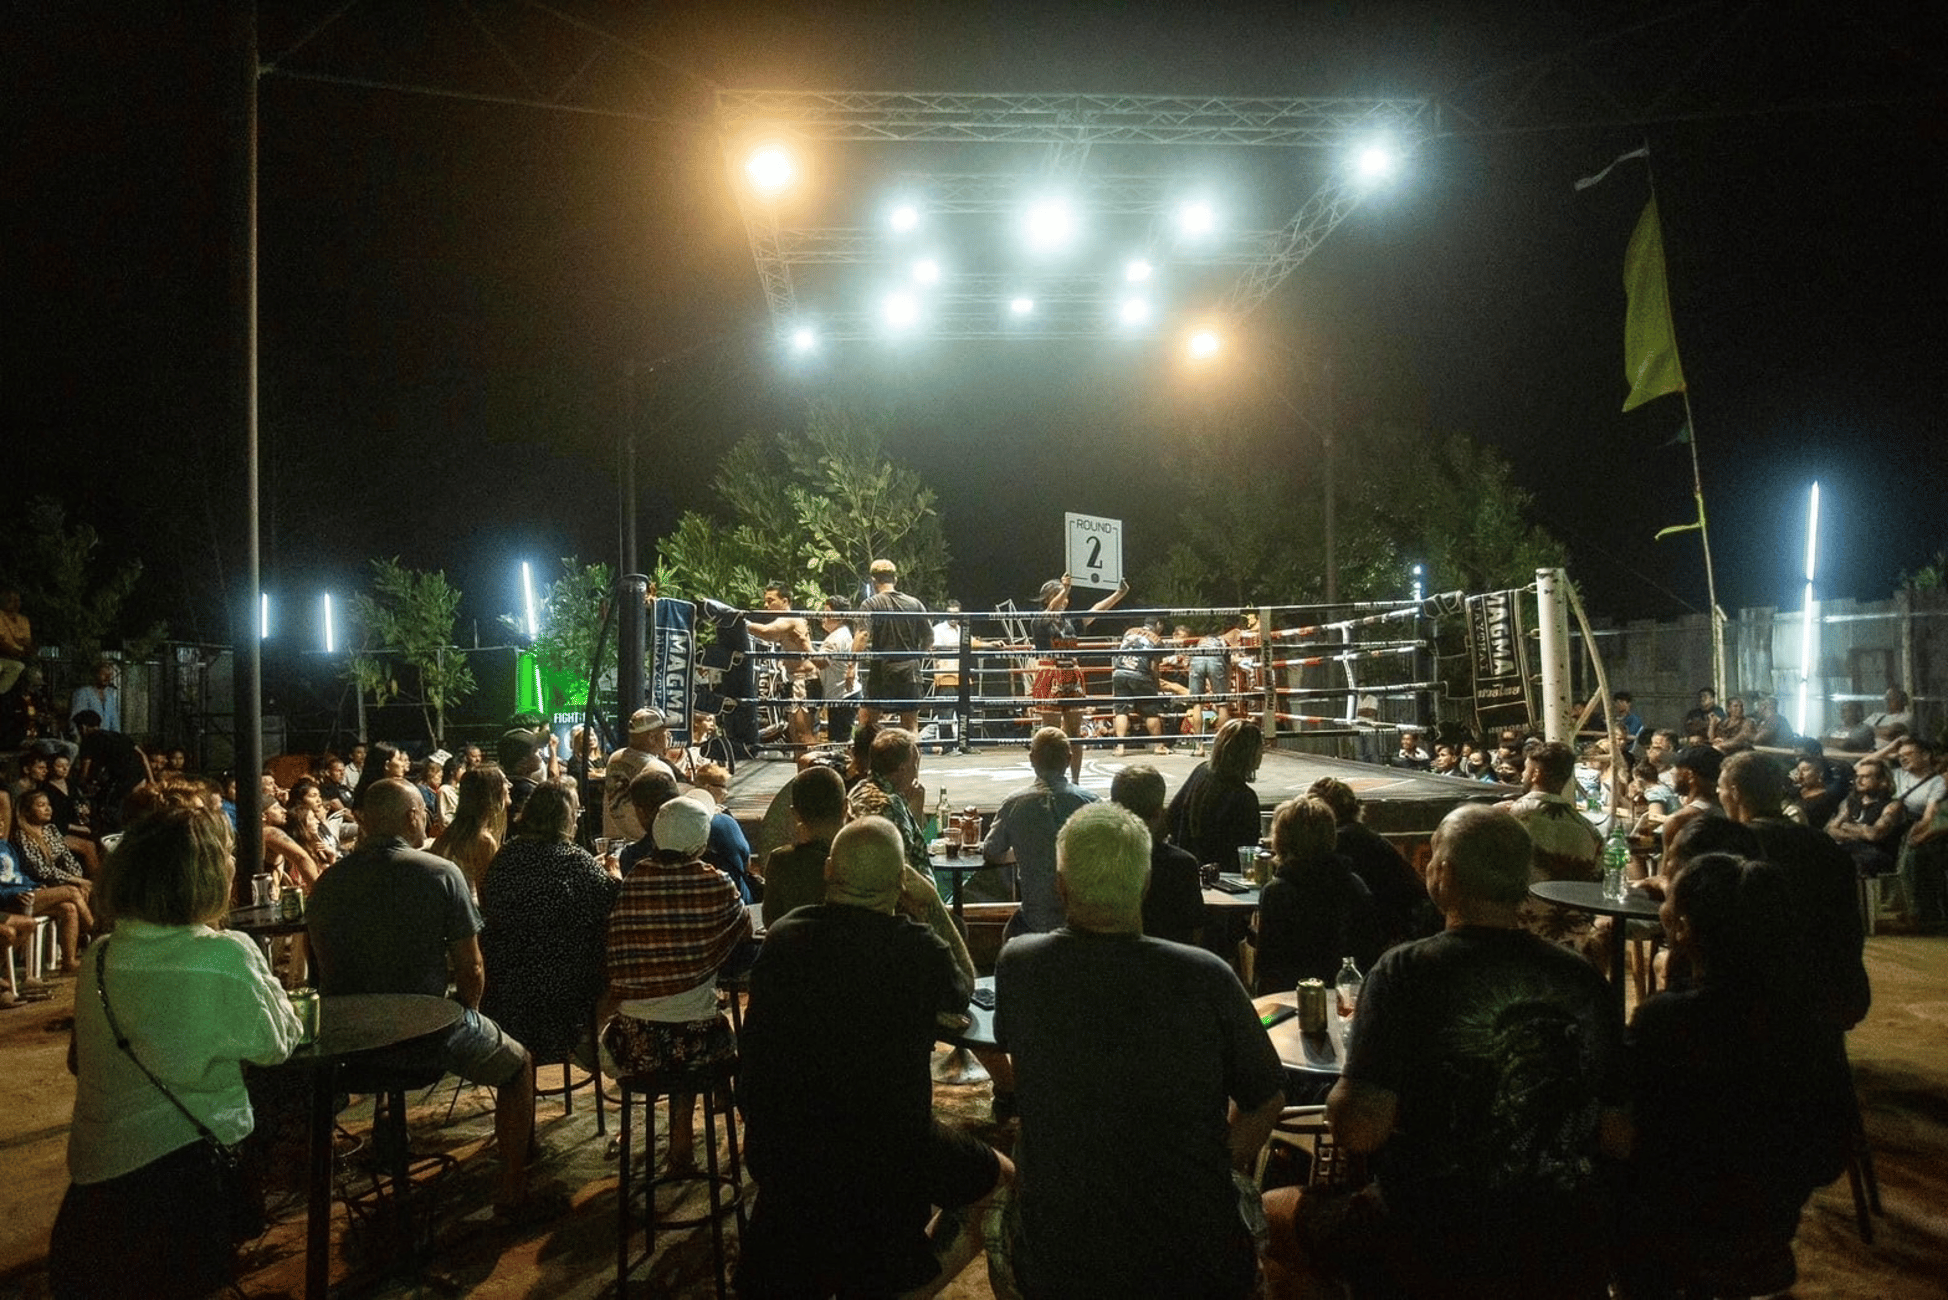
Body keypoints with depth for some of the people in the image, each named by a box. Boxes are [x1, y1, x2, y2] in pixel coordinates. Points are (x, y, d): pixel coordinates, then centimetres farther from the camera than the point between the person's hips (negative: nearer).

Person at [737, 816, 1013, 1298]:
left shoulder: (782, 938, -6)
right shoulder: (920, 950, -18)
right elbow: (964, 988, 8)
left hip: (779, 1150, 5)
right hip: (886, 1157, -5)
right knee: (1002, 1178, 16)